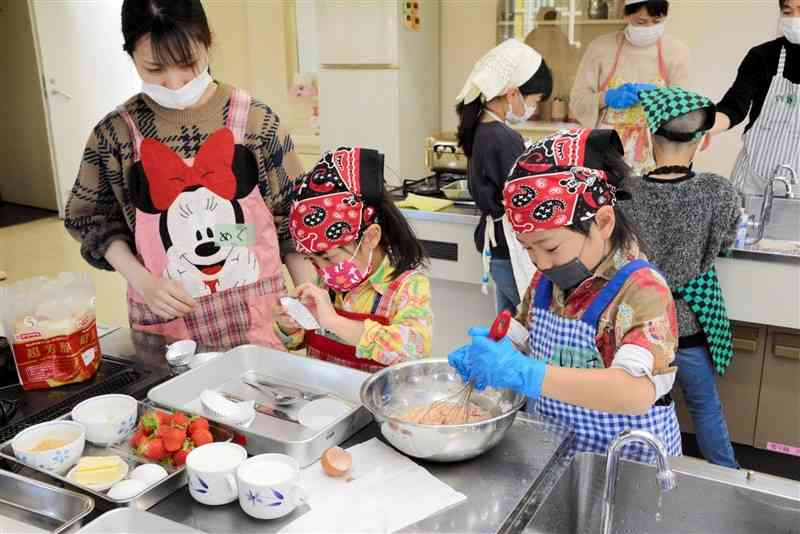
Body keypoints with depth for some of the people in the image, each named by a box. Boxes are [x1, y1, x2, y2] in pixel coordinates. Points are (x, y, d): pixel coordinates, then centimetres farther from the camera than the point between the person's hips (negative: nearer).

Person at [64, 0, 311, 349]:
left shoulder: (254, 120, -7)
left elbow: (291, 213, 0)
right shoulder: (116, 133, -5)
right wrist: (143, 281, -9)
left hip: (255, 311, 0)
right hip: (166, 318, 1)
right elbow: (89, 217, 5)